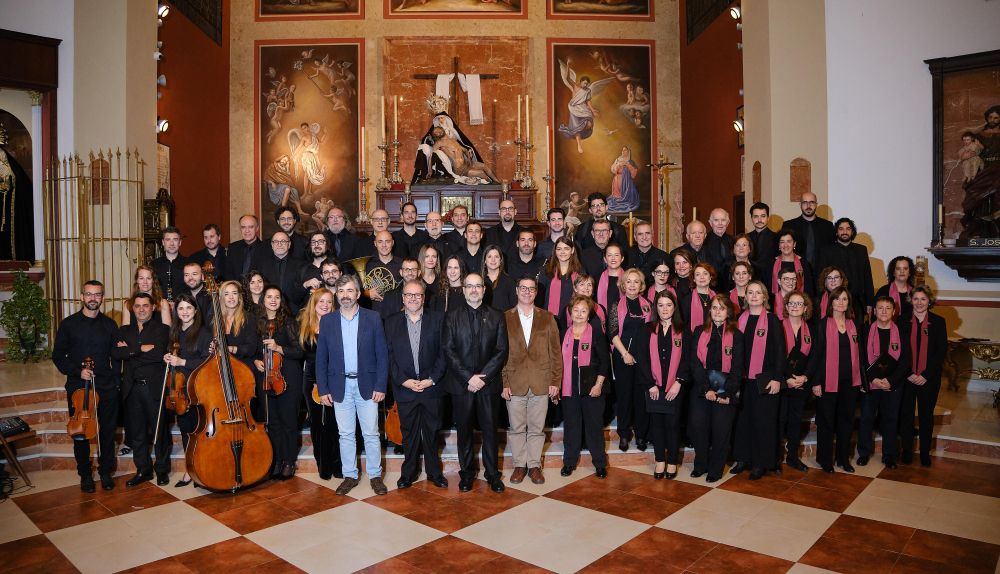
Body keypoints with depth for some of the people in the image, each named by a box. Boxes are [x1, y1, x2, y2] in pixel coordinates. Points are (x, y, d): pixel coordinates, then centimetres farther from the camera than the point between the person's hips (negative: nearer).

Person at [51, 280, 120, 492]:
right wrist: (77, 370, -13)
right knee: (80, 433, 7)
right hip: (78, 388, -1)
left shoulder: (110, 324, 7)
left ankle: (106, 471, 22)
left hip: (107, 388, 1)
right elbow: (58, 356, 1)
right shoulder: (68, 324, 1)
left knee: (107, 432, 7)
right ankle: (85, 474, 22)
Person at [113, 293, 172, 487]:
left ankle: (162, 470, 16)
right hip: (132, 388, 4)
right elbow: (115, 353, -3)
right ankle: (143, 470, 23)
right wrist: (141, 349, -13)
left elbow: (159, 354, -15)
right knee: (137, 433, 11)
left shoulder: (161, 329, 1)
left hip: (155, 387, -4)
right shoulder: (124, 330, 14)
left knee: (160, 431, 3)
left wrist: (129, 351, -7)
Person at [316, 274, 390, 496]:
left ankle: (375, 475, 19)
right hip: (340, 386, 2)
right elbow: (321, 358, 4)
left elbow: (382, 354, -2)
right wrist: (323, 390, -1)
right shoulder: (327, 320, 2)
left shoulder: (372, 318, -2)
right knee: (346, 434, 10)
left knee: (371, 434, 6)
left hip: (367, 385, -1)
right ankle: (350, 475, 24)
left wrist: (381, 386, -8)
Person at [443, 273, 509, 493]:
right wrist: (468, 378, -12)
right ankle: (467, 473, 21)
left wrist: (483, 376, -11)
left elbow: (501, 351, 0)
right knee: (464, 430, 8)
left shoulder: (496, 317, 5)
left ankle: (492, 473, 19)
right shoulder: (452, 316, 4)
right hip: (461, 384, 0)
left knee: (490, 429, 6)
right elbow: (449, 350, -3)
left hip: (488, 383, 0)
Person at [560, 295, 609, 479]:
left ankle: (600, 463, 17)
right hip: (568, 388, 3)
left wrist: (598, 385, -10)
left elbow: (604, 362, -3)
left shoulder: (597, 334, -2)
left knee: (594, 425, 5)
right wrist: (556, 385, 7)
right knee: (571, 425, 9)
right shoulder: (564, 335, 7)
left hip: (592, 388, -2)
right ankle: (569, 462, 22)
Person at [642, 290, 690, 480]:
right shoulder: (648, 330, 4)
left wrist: (679, 382, -11)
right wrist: (651, 384, -6)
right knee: (656, 423, 6)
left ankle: (672, 462, 16)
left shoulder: (683, 331, 3)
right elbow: (643, 359, 0)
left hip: (675, 387, -1)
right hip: (653, 387, 1)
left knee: (673, 424, 3)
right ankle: (660, 461, 18)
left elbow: (687, 360, -1)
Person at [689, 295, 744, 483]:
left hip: (726, 391, -1)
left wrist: (727, 393, -10)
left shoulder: (736, 335, 2)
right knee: (698, 426, 1)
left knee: (721, 430, 1)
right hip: (701, 388, 1)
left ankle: (716, 469, 17)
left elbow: (737, 367, -1)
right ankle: (700, 464, 20)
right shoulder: (700, 332, 5)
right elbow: (695, 362, -2)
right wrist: (706, 389, -11)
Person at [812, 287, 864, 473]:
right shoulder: (823, 325, -4)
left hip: (850, 381, 4)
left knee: (846, 419, 12)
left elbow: (859, 353, 13)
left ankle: (844, 458, 24)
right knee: (826, 421, 4)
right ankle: (825, 459, 15)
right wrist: (816, 381, -11)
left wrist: (862, 379, 9)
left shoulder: (854, 325, 9)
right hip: (828, 381, -4)